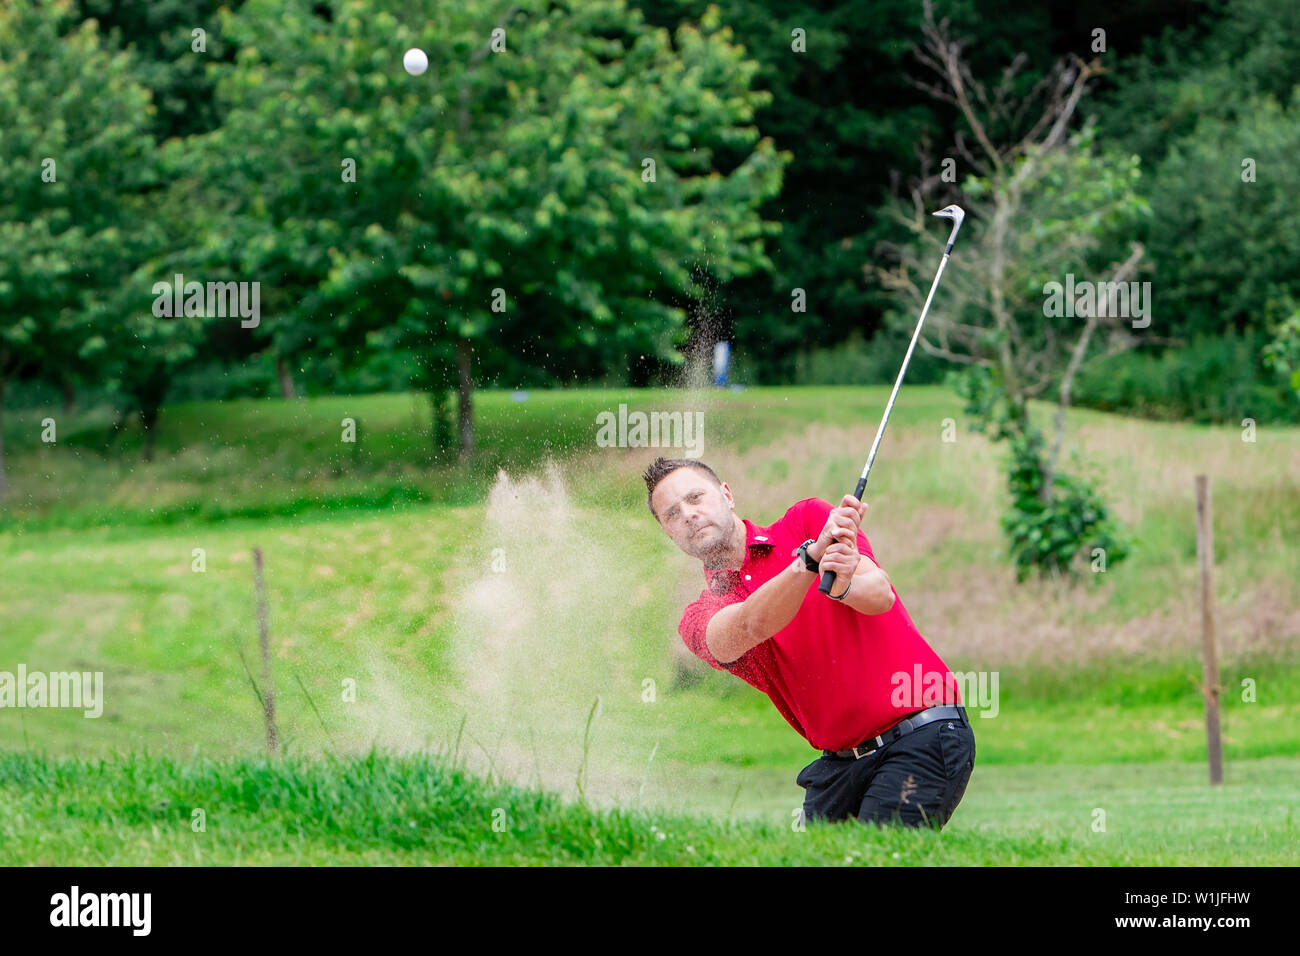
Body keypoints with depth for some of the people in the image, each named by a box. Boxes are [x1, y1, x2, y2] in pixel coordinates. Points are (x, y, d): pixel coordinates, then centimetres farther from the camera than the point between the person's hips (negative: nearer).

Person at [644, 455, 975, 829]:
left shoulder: (809, 519, 3)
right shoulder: (700, 618, 6)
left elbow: (880, 595, -12)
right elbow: (750, 627, -18)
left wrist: (843, 585, -36)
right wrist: (812, 557, -34)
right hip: (839, 762, 4)